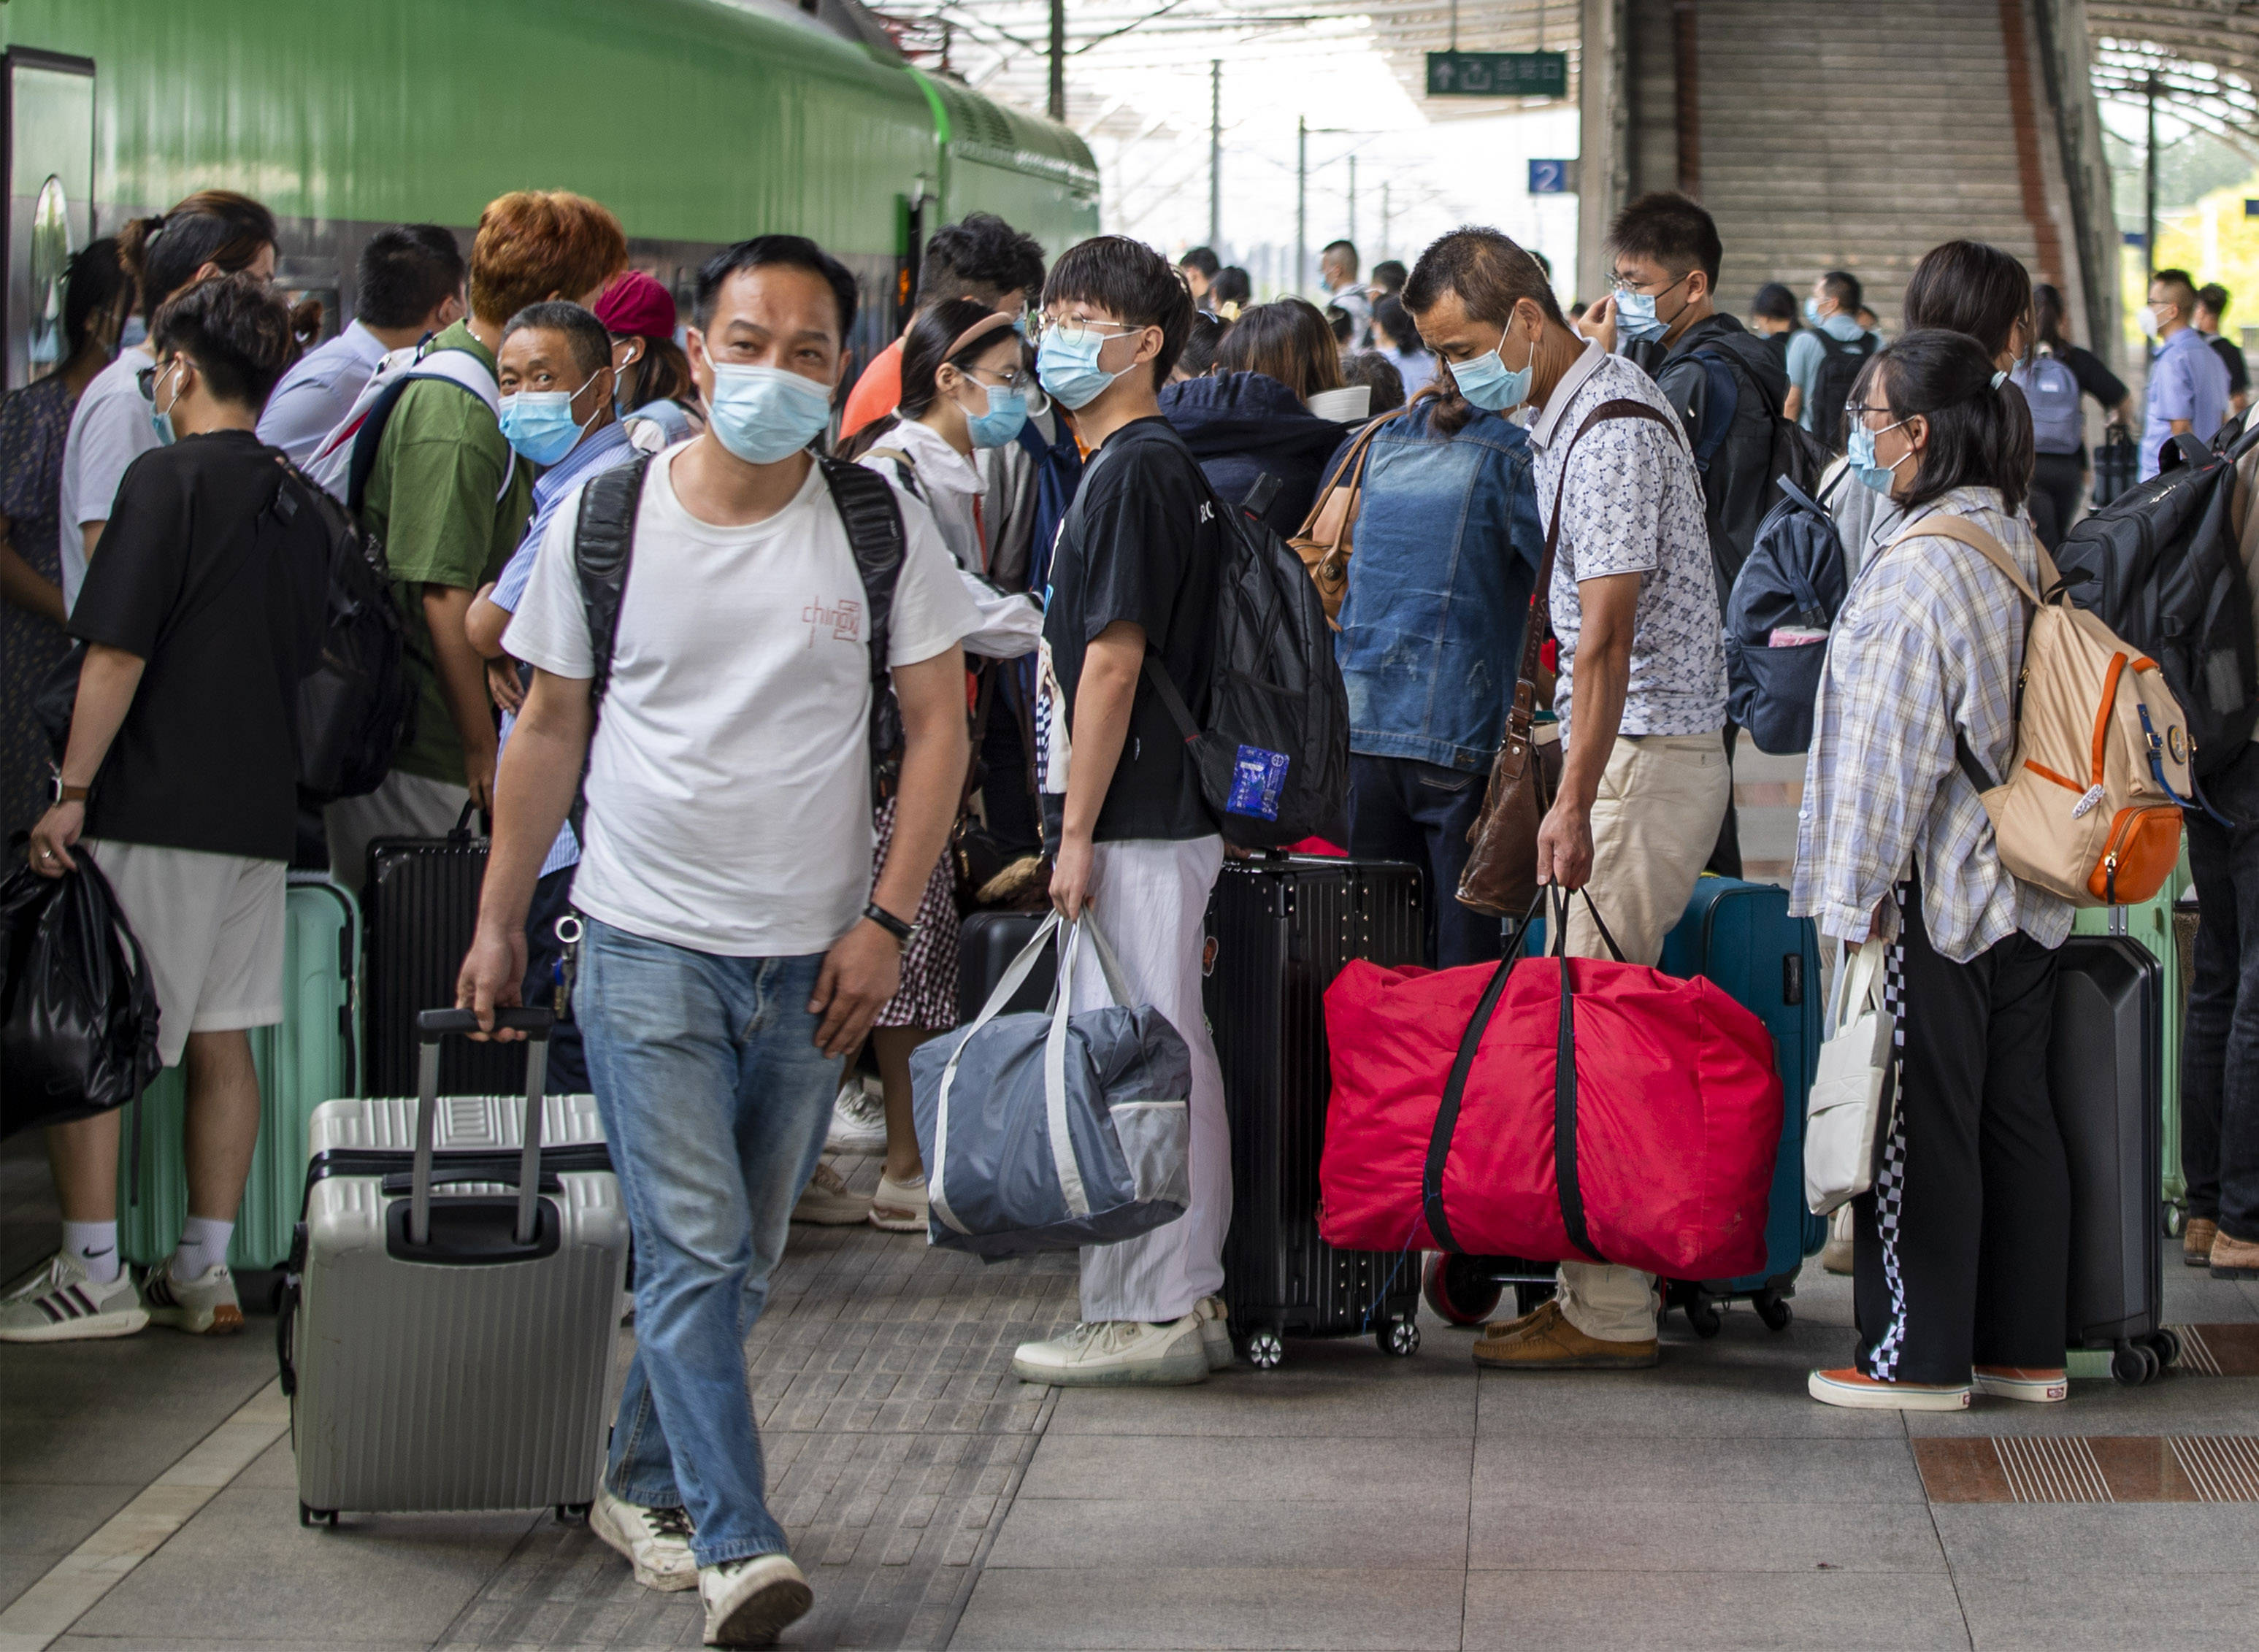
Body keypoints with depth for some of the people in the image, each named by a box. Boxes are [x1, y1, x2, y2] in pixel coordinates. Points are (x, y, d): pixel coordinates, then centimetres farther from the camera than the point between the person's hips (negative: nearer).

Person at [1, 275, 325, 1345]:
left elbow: (117, 653, -16)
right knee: (220, 1043, 10)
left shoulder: (168, 477, -11)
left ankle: (93, 1277, 0)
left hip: (151, 811, -7)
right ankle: (204, 1274, 12)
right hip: (260, 813, 7)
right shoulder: (297, 502, 10)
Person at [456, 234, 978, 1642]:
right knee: (695, 1250, -11)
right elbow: (551, 729, 9)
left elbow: (939, 728, 1)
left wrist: (886, 919, -8)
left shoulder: (881, 528, -1)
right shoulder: (603, 517, -1)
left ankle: (648, 1485, 31)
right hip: (648, 943, -1)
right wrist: (500, 920, 11)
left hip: (813, 957, 2)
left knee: (740, 1260, 11)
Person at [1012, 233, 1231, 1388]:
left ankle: (1147, 1315, -4)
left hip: (1132, 823, -10)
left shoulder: (1130, 473, -14)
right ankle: (1188, 1300, 16)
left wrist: (1077, 833, -17)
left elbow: (1112, 661, -18)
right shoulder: (1161, 468, 17)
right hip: (1167, 816, 10)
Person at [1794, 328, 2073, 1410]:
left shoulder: (1915, 569, -17)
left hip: (1931, 888, -8)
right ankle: (2027, 1347, 17)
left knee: (1920, 1127, -1)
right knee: (2017, 1114, 12)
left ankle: (1921, 1356, 5)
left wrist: (1856, 895, -12)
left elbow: (1895, 750, -18)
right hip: (2024, 894, 8)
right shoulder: (2023, 547, 9)